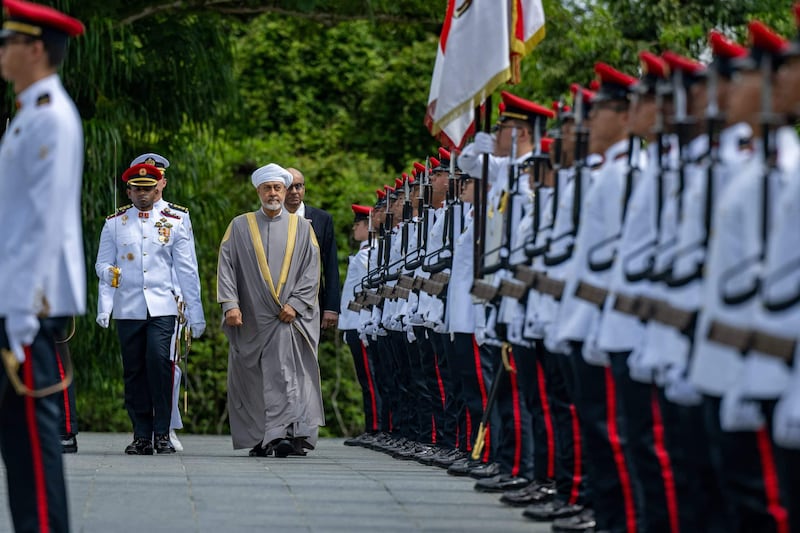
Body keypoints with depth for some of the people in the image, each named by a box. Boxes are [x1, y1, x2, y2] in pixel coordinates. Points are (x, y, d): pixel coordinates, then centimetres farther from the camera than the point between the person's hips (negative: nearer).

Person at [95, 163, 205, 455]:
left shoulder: (173, 223, 9)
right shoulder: (114, 223, 9)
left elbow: (187, 271, 9)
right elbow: (102, 263, 9)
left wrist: (195, 313, 6)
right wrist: (109, 273, -16)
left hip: (162, 307, -1)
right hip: (128, 308, 1)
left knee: (159, 360, -18)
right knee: (134, 370, 1)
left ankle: (162, 433, -11)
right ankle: (142, 436, 9)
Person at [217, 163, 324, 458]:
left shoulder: (301, 227, 9)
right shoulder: (239, 226, 10)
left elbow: (311, 270, 4)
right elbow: (226, 266, 2)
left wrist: (295, 304, -9)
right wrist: (230, 304, -11)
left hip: (289, 316, -2)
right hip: (250, 320, 2)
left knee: (285, 375, -15)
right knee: (252, 379, 4)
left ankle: (284, 434, -21)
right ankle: (259, 439, 12)